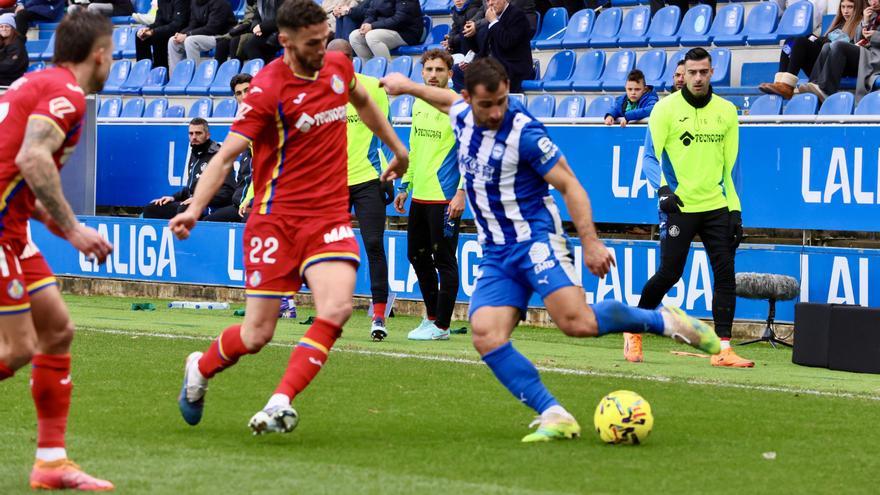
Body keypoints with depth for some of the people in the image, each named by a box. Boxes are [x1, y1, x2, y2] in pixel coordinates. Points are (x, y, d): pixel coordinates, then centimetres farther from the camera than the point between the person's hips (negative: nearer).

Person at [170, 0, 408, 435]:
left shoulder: (339, 66, 4)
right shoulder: (268, 89, -13)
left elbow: (362, 101, 29)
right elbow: (226, 154, -16)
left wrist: (396, 148, 38)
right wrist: (195, 208, -29)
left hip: (330, 215, 4)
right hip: (278, 217, -4)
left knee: (336, 306, -22)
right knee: (257, 335, -2)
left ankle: (280, 404, -18)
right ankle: (200, 370, 31)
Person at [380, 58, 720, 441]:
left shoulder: (524, 133, -15)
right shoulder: (463, 116, 4)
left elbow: (569, 185, -12)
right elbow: (448, 101, 31)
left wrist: (590, 242, -18)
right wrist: (408, 87, 46)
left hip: (535, 240, -6)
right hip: (496, 254, 6)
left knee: (577, 322, -26)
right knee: (486, 337, -17)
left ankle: (666, 321, -3)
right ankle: (555, 417, -17)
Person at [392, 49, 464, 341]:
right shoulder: (419, 104, 13)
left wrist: (462, 192, -19)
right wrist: (404, 187, 21)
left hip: (445, 197, -8)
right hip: (419, 196, 8)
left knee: (444, 260, -2)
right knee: (417, 255, 14)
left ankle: (441, 326, 4)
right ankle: (431, 316, 26)